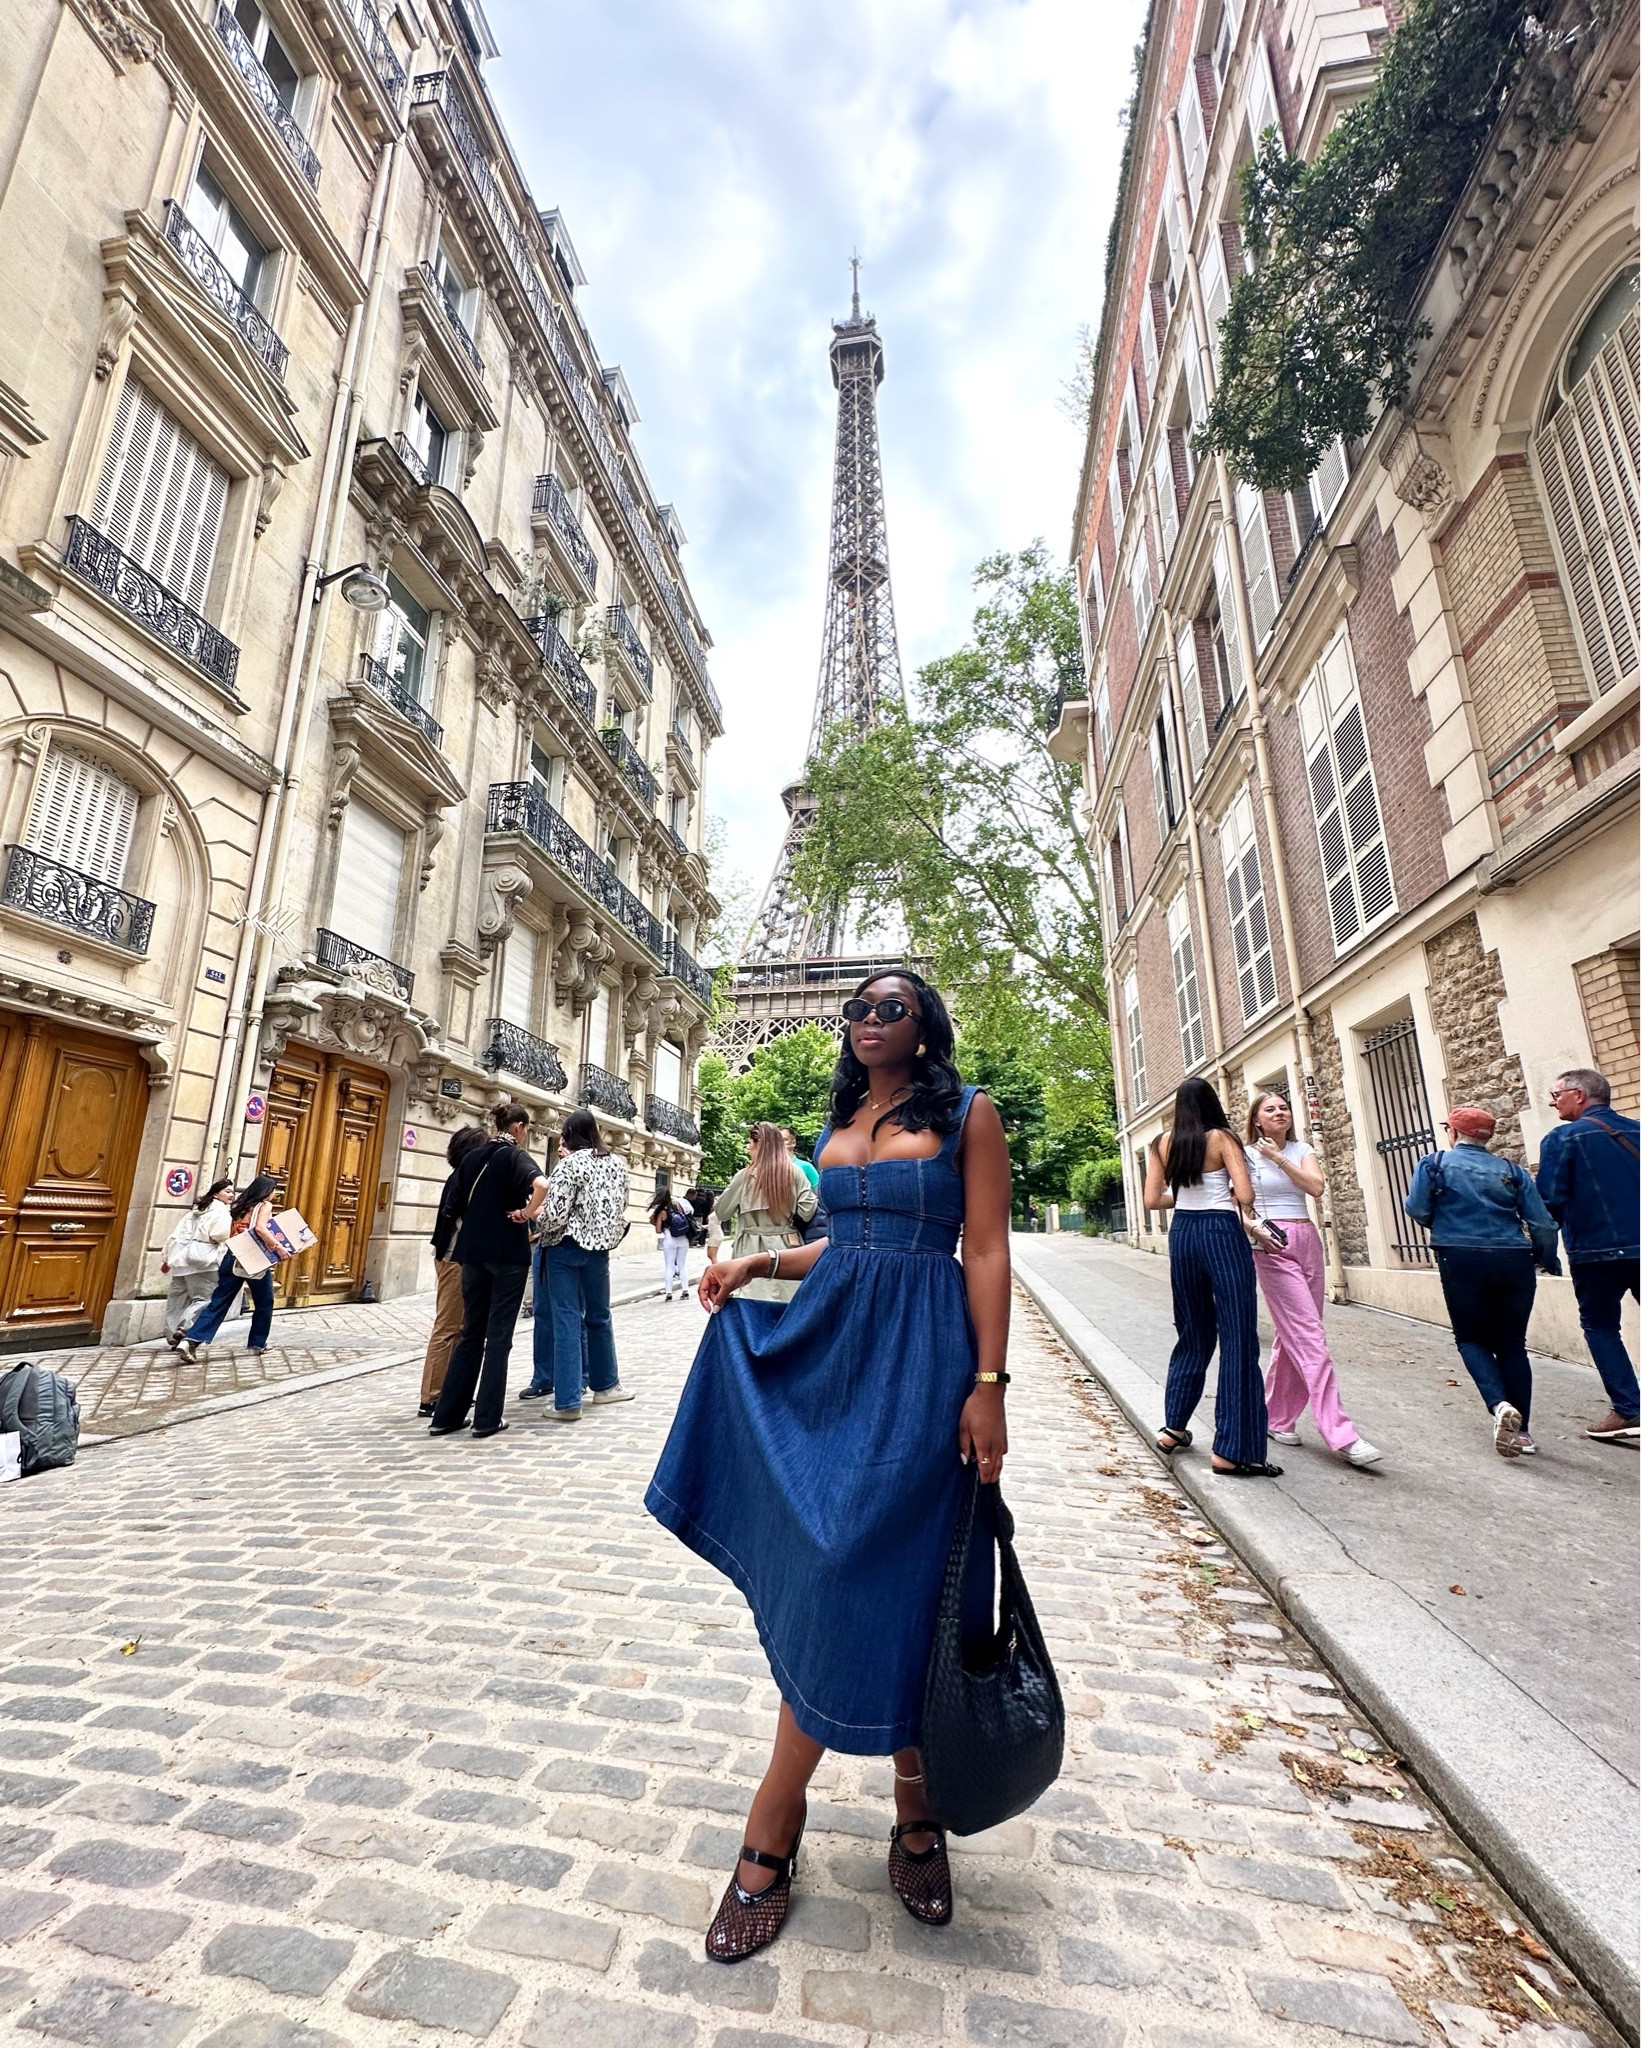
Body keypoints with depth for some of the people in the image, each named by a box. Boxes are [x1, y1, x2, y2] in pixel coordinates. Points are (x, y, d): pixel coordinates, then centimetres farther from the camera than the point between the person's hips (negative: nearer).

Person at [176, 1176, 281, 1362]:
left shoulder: (240, 1205, 18)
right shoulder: (265, 1205, -4)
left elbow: (230, 1234, 17)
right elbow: (260, 1228, -21)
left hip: (232, 1257, 6)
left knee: (218, 1303, 2)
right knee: (264, 1303, 11)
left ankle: (191, 1340, -15)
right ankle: (257, 1343, 17)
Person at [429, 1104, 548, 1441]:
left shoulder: (473, 1157, 10)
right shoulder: (514, 1155, -9)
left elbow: (458, 1203, 14)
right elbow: (541, 1184, -29)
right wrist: (527, 1212, -15)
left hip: (473, 1252, 6)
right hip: (507, 1253, -6)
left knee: (471, 1332, 14)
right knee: (498, 1335, 2)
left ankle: (446, 1415, 16)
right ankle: (488, 1418, 6)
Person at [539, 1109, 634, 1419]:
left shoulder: (570, 1164, -13)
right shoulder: (617, 1162, 5)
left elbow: (554, 1214, -17)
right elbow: (619, 1205, 11)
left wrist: (540, 1229, 1)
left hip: (567, 1248, -5)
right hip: (600, 1247, 5)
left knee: (567, 1320, 0)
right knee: (599, 1316, 19)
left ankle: (567, 1402, 2)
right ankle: (605, 1385, 33)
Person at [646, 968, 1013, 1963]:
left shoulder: (967, 1115, -4)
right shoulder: (841, 1122, 12)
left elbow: (987, 1252, -8)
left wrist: (989, 1385, -13)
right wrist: (760, 1265, 3)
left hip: (919, 1357, -5)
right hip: (829, 1341, 6)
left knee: (887, 1571, 1)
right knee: (828, 1563, 9)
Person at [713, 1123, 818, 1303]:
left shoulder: (746, 1176, -4)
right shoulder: (794, 1172, 2)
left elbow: (722, 1213, 3)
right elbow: (807, 1210, -3)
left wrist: (717, 1202, 24)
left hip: (755, 1251, -3)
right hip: (787, 1247, 3)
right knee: (789, 1302, 6)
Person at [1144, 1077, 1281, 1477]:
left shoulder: (1163, 1144, 6)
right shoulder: (1220, 1138, -6)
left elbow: (1152, 1200, 5)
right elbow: (1245, 1196, -13)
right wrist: (1237, 1210, 9)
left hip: (1182, 1234, 5)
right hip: (1222, 1233, -5)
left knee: (1193, 1335, 19)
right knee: (1238, 1340, 0)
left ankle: (1173, 1428, 24)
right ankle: (1230, 1450, 2)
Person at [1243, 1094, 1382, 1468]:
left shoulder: (1301, 1150, 11)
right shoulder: (1247, 1155, 0)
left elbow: (1316, 1186, -6)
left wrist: (1279, 1158, -9)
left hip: (1307, 1241, 5)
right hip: (1272, 1246, -5)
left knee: (1293, 1336, 9)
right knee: (1310, 1337, -11)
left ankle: (1277, 1418, 23)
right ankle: (1340, 1434, -11)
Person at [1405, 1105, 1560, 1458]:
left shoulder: (1434, 1163, 2)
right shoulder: (1511, 1170, 9)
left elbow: (1416, 1209, -5)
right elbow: (1542, 1223, 4)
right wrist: (1548, 1260, 20)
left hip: (1463, 1260, -3)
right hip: (1514, 1261, 3)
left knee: (1471, 1337, 13)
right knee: (1512, 1343, 14)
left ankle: (1499, 1404, -11)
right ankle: (1521, 1431, 17)